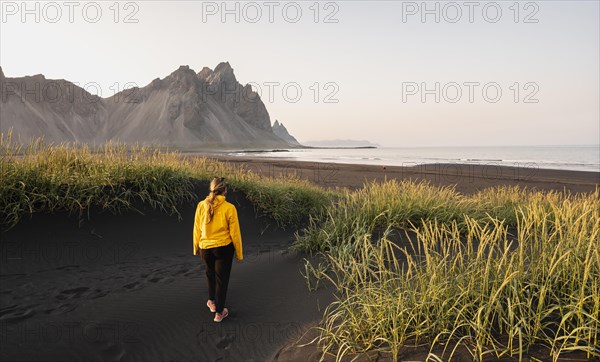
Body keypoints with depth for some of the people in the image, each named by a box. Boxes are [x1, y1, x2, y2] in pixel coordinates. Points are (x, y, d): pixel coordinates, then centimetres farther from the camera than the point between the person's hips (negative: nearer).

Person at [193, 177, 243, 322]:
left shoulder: (201, 205, -10)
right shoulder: (229, 208, -17)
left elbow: (197, 229, 0)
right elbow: (235, 233, -11)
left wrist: (196, 247, 16)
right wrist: (239, 253, 2)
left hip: (205, 248, 3)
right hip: (224, 248, -3)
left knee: (210, 274, 27)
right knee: (222, 278, 12)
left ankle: (212, 302, 42)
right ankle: (219, 313, 22)